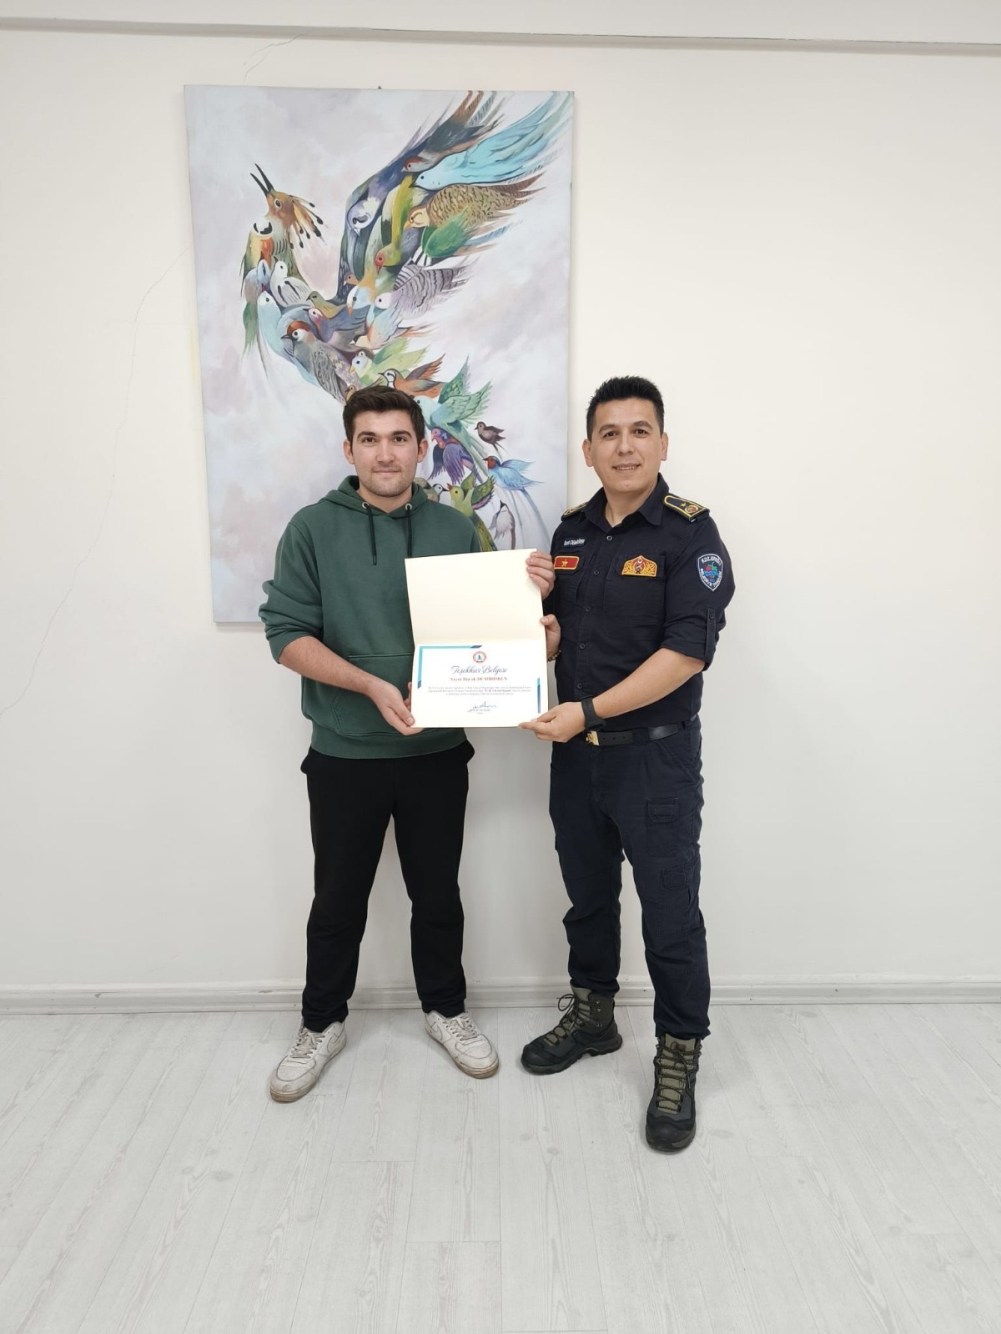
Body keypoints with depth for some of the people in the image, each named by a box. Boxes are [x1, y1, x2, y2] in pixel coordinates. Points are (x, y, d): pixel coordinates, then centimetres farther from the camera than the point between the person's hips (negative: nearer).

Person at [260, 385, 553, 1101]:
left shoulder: (456, 529, 3)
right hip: (345, 754, -1)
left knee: (437, 893, 16)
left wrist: (529, 593, -12)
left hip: (437, 751, 2)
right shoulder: (314, 529, -4)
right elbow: (287, 635, -9)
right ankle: (322, 1022, 36)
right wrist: (373, 686, -21)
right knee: (339, 900, 14)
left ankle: (446, 1008, 38)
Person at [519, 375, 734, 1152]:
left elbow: (687, 651, -19)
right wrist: (537, 625, -7)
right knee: (588, 896, 20)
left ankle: (679, 1058, 25)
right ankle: (592, 1017, 40)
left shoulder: (689, 534, -10)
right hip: (576, 751, 6)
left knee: (670, 913, 5)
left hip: (654, 754, -5)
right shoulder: (572, 532, 8)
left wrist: (589, 711, -22)